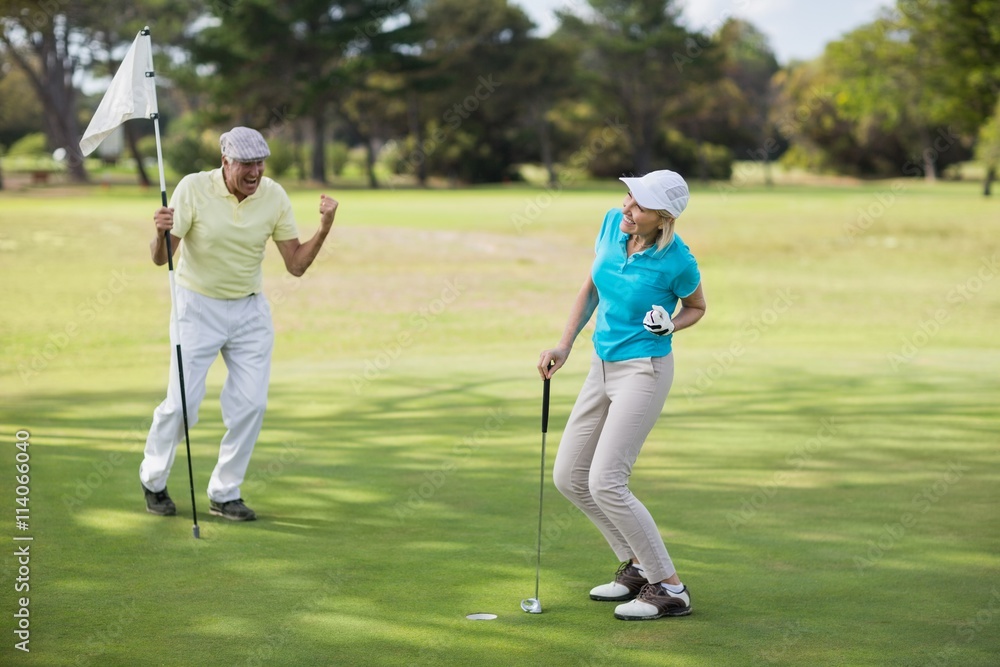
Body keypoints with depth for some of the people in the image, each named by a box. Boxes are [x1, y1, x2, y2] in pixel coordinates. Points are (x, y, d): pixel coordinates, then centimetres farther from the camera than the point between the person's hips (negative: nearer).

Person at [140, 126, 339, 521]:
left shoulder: (274, 196, -9)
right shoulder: (194, 188, -16)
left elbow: (296, 265, -5)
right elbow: (160, 257, -16)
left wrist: (324, 228, -21)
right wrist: (161, 232, -38)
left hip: (251, 311, 3)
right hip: (198, 307, -3)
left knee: (251, 404, -4)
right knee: (182, 404, -4)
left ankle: (225, 494, 12)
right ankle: (153, 481, 21)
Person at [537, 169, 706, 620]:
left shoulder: (677, 261, -20)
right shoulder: (612, 223, -4)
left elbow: (697, 307, 1)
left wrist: (670, 325, -20)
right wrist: (564, 346, 3)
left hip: (643, 371, -8)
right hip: (602, 364, 8)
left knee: (605, 483, -14)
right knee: (568, 477, 10)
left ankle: (669, 588, -3)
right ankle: (637, 566, 24)